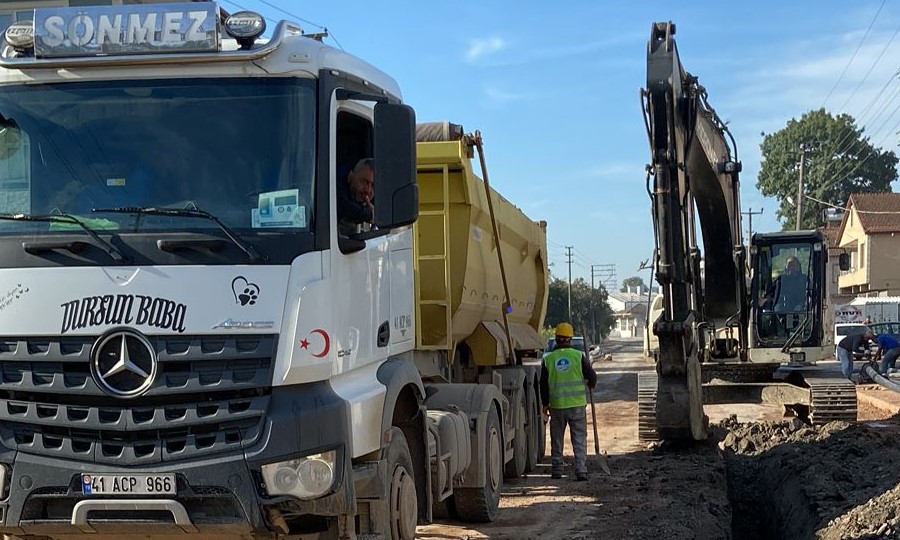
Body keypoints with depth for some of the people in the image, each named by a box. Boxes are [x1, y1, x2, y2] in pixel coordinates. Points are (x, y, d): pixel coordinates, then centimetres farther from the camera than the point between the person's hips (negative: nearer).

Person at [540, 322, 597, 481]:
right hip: (577, 404, -1)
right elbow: (591, 377, 0)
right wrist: (591, 384, 23)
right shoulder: (578, 356, -5)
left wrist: (545, 404, 17)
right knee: (579, 440, 3)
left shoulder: (548, 359, 0)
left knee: (557, 440, 12)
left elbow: (543, 384, 5)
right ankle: (581, 471, -3)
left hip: (556, 405, 1)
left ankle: (556, 470, 15)